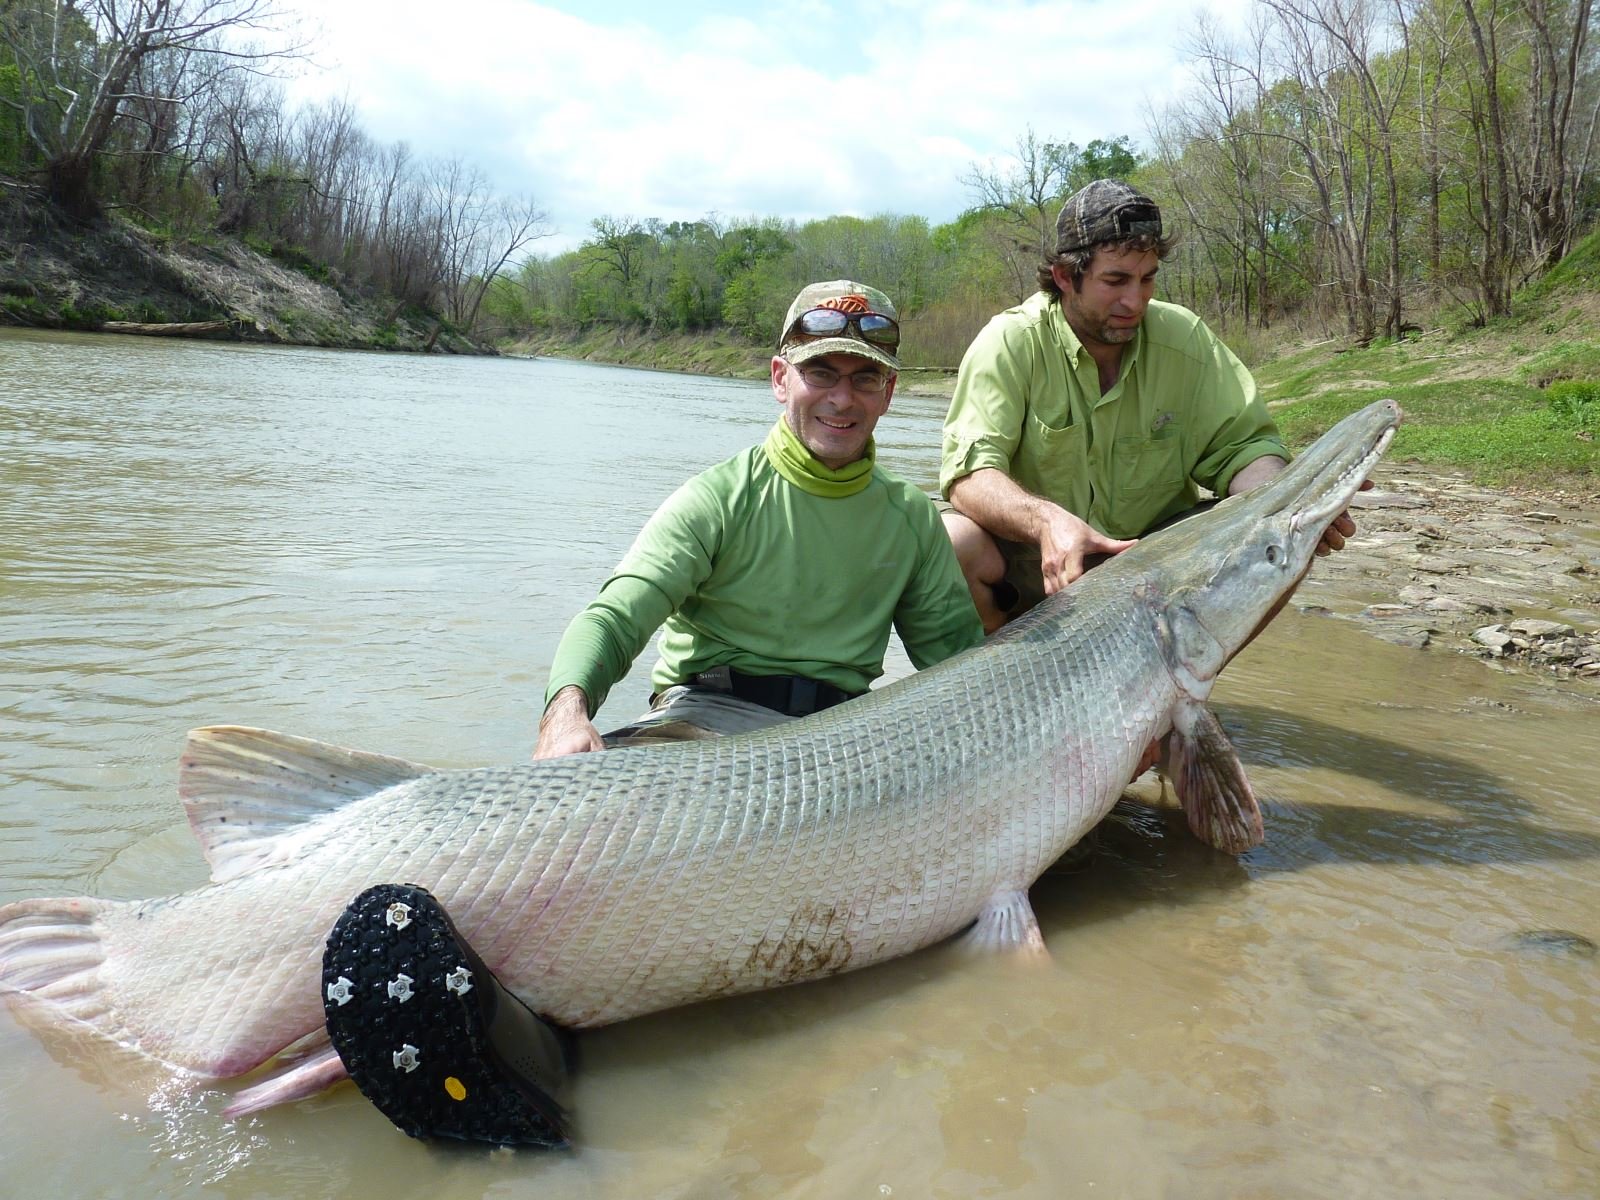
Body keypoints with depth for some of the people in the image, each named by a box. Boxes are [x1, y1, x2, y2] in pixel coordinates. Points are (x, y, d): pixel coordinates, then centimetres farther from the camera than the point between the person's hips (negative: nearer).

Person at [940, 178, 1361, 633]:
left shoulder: (1184, 338, -4)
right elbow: (970, 471, -22)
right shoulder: (1012, 341, -13)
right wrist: (1046, 520, -44)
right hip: (1035, 562, -2)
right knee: (952, 543, -34)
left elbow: (1241, 446, -3)